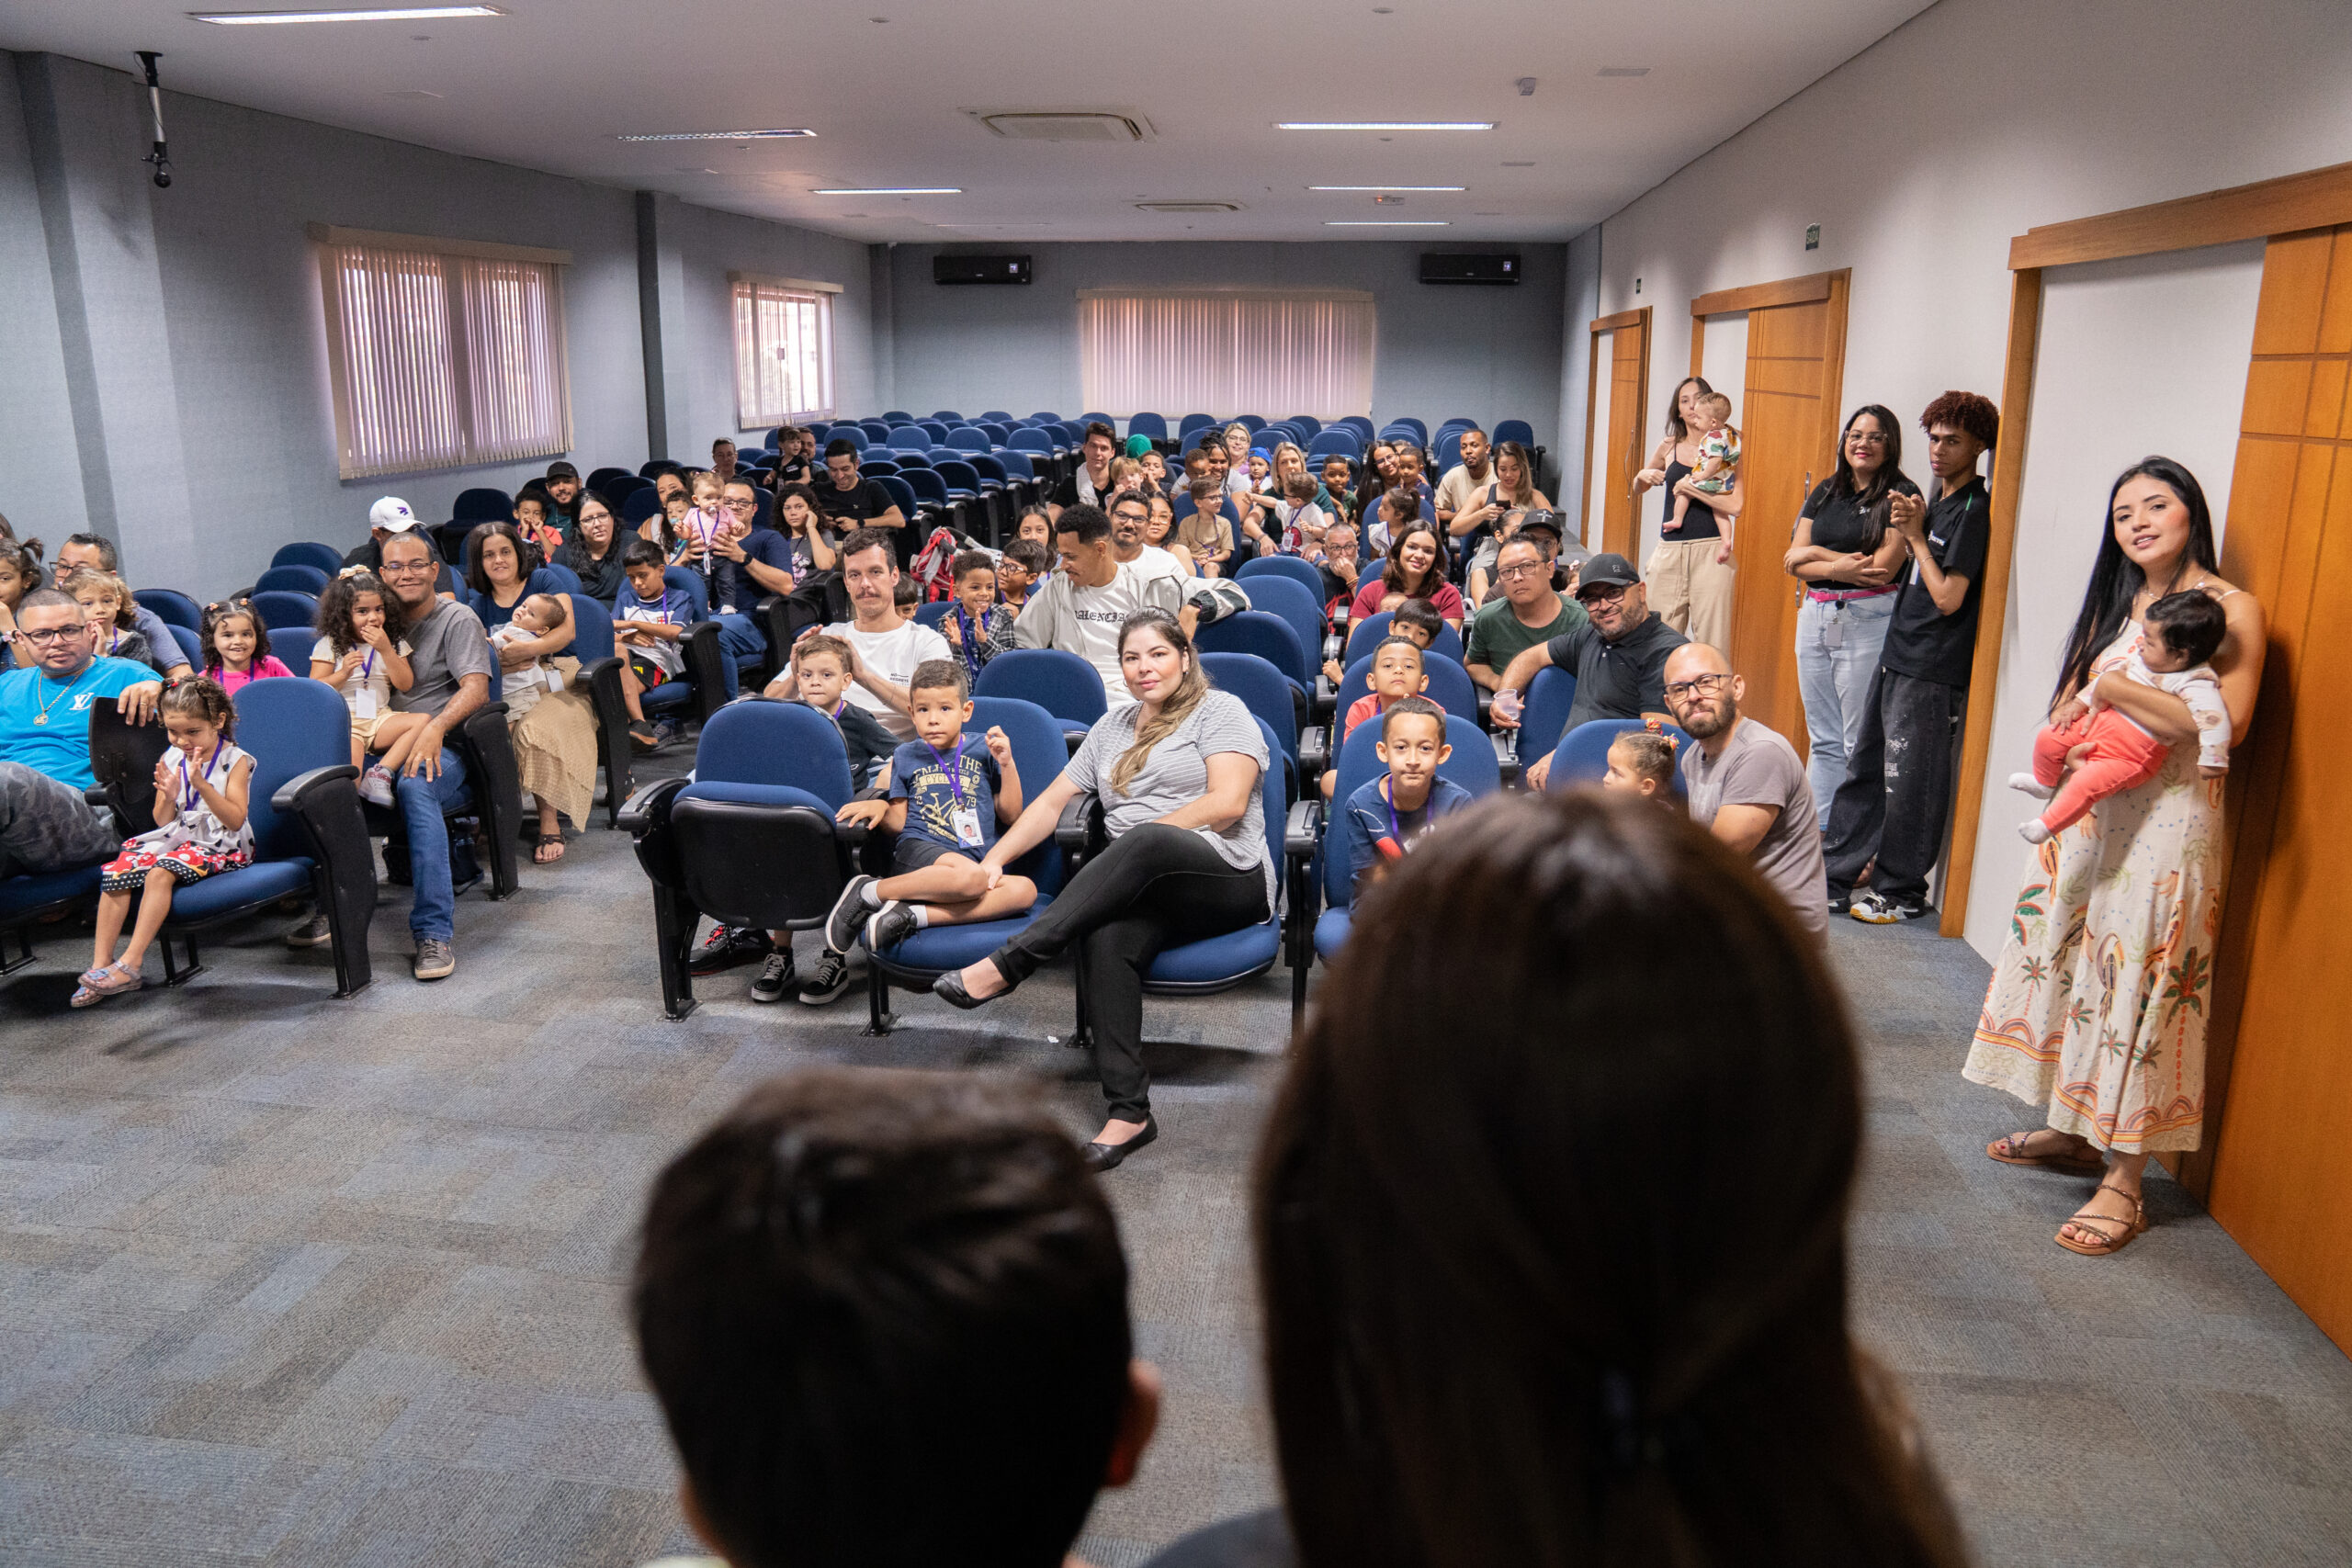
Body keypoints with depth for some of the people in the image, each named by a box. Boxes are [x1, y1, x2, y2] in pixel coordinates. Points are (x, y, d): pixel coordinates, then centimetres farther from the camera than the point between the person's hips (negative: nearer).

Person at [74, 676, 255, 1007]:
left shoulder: (235, 760, -7)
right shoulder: (171, 759, 9)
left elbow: (235, 820, -16)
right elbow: (162, 821, 11)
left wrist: (202, 786, -27)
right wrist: (168, 797, -12)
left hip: (220, 847, -6)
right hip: (174, 838, 6)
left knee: (160, 872, -31)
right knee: (117, 873, -17)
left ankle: (131, 963, -30)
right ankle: (101, 964, -13)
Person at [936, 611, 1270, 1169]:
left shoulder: (1221, 710, 7)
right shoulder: (1111, 727, 25)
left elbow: (1228, 803, -7)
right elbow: (1053, 800, 22)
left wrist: (1142, 835, -8)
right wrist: (995, 857, 8)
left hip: (1229, 876, -4)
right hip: (1148, 891, 4)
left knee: (1143, 842, -38)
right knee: (1106, 936, -34)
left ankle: (1007, 965, -37)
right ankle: (1129, 1111, -34)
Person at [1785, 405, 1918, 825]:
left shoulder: (1900, 496, -5)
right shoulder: (1825, 492, 12)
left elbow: (1882, 569, -14)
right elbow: (1795, 563, 6)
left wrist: (1816, 555, -5)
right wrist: (1838, 568, -13)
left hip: (1868, 621, -6)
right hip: (1815, 617, 6)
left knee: (1859, 740, -3)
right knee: (1822, 737, 12)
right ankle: (1818, 827, 19)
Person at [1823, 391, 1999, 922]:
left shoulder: (1974, 509, -14)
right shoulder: (1940, 497, 13)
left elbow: (1948, 598, -18)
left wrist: (1915, 535, -10)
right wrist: (1910, 529, 2)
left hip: (1932, 673, -9)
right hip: (1898, 658, 9)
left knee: (1908, 784, -1)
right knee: (1863, 769, 12)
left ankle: (1902, 892, 13)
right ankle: (1833, 878, 20)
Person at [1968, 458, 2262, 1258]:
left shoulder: (2231, 609, -8)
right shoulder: (2116, 604, 14)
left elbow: (2228, 723, -20)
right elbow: (2068, 706, 17)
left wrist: (2112, 689, -17)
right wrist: (2073, 736, -5)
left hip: (2168, 820, -7)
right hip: (2091, 808, 7)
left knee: (2140, 983, -4)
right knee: (2071, 957, 11)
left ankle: (2123, 1184, 3)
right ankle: (2074, 1129, 27)